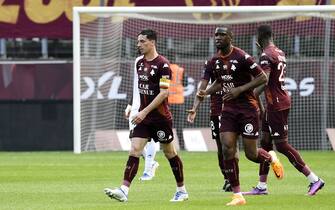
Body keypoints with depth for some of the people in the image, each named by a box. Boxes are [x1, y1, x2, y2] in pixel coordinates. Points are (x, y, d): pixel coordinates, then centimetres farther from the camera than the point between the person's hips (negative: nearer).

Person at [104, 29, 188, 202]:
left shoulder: (162, 64, -14)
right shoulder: (139, 63, 9)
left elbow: (164, 92, -19)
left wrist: (144, 112, -23)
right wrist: (135, 110, 16)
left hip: (161, 116, -6)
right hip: (143, 116, 6)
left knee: (169, 152, 7)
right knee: (134, 150, -8)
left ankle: (182, 191, 22)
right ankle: (124, 190, -17)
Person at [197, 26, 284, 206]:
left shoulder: (241, 57, -16)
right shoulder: (215, 61, 5)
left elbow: (263, 78, -14)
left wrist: (240, 90, -21)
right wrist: (206, 92, 3)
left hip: (247, 108, -5)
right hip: (228, 109, 6)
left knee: (251, 154, -2)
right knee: (227, 150, -9)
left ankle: (271, 157, 35)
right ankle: (238, 196, -3)